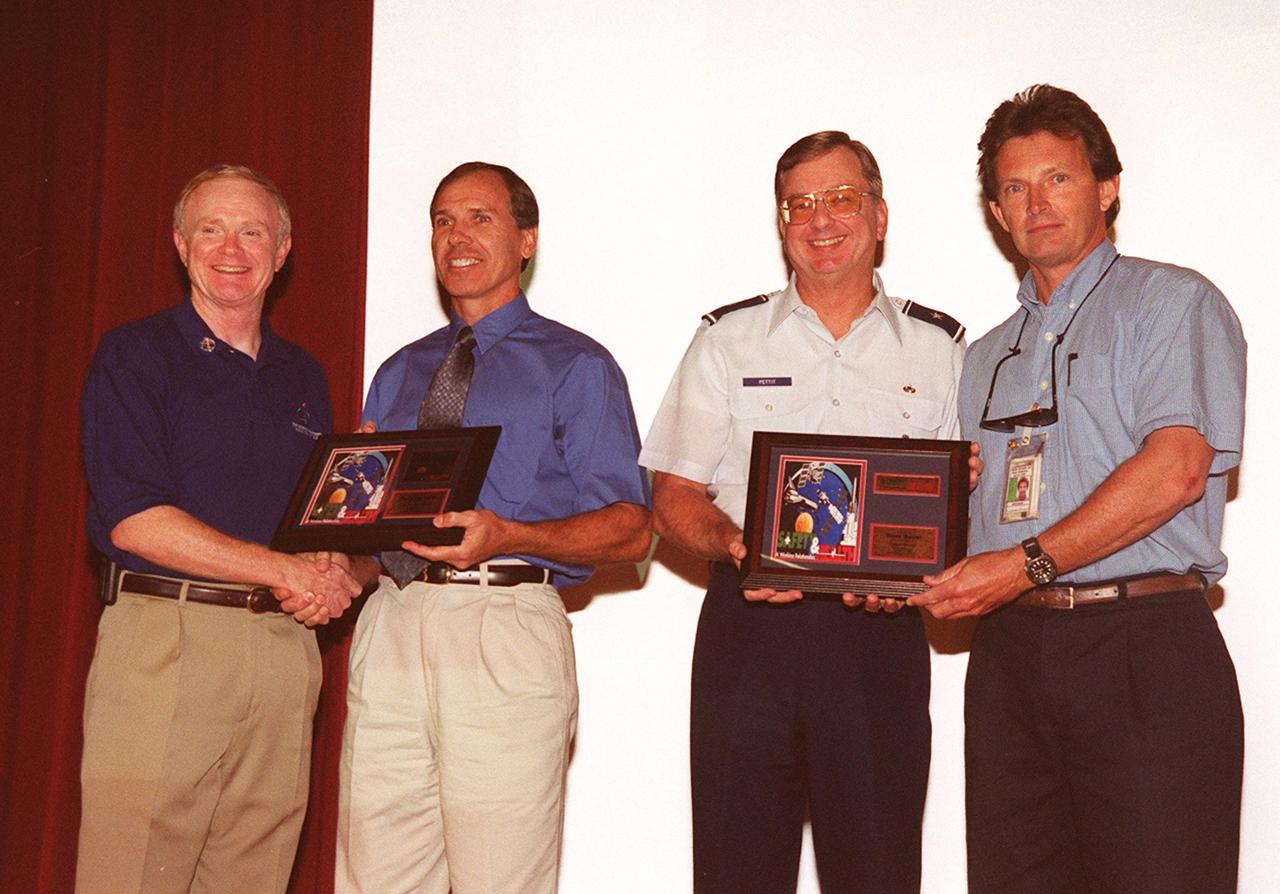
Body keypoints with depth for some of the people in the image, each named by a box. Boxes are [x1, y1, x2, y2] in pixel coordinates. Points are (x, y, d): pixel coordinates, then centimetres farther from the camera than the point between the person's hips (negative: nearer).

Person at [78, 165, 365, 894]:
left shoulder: (304, 377, 19)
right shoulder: (134, 356, 3)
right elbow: (131, 519, -9)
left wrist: (338, 573, -4)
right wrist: (283, 570, -12)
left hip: (285, 645, 4)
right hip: (162, 640, -4)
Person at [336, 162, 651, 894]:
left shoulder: (575, 367, 5)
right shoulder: (400, 373, 22)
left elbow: (631, 529, -3)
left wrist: (508, 536, -18)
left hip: (503, 633, -4)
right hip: (392, 622, 5)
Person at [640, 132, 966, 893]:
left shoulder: (937, 350, 11)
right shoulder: (728, 341, 11)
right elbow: (674, 498, 8)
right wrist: (730, 543, -13)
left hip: (880, 637, 0)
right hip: (749, 627, 0)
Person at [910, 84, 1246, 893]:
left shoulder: (1172, 301, 3)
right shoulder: (989, 355, 24)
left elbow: (1177, 467, -12)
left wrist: (1028, 563, -15)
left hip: (1143, 651, -5)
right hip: (1009, 651, 6)